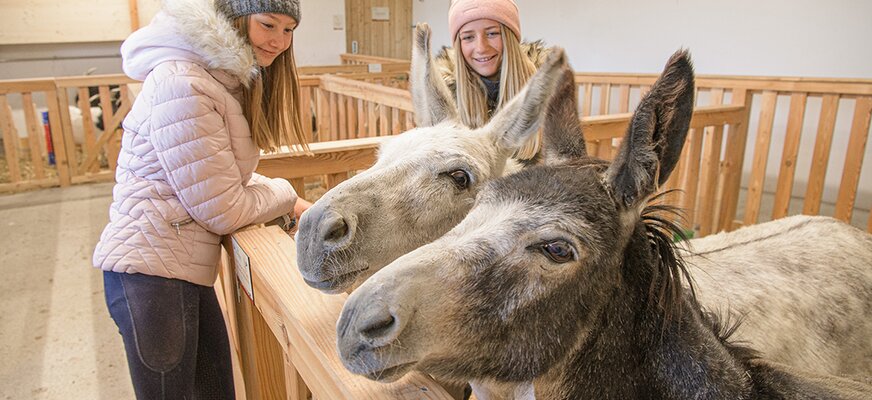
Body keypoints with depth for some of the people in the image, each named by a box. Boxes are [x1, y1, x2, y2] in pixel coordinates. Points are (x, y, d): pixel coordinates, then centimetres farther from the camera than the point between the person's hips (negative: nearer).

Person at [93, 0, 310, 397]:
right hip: (150, 269, -9)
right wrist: (286, 195, -2)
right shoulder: (181, 83, -20)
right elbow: (222, 210, -18)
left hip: (187, 267, 9)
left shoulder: (230, 77, 10)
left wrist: (293, 206, -2)